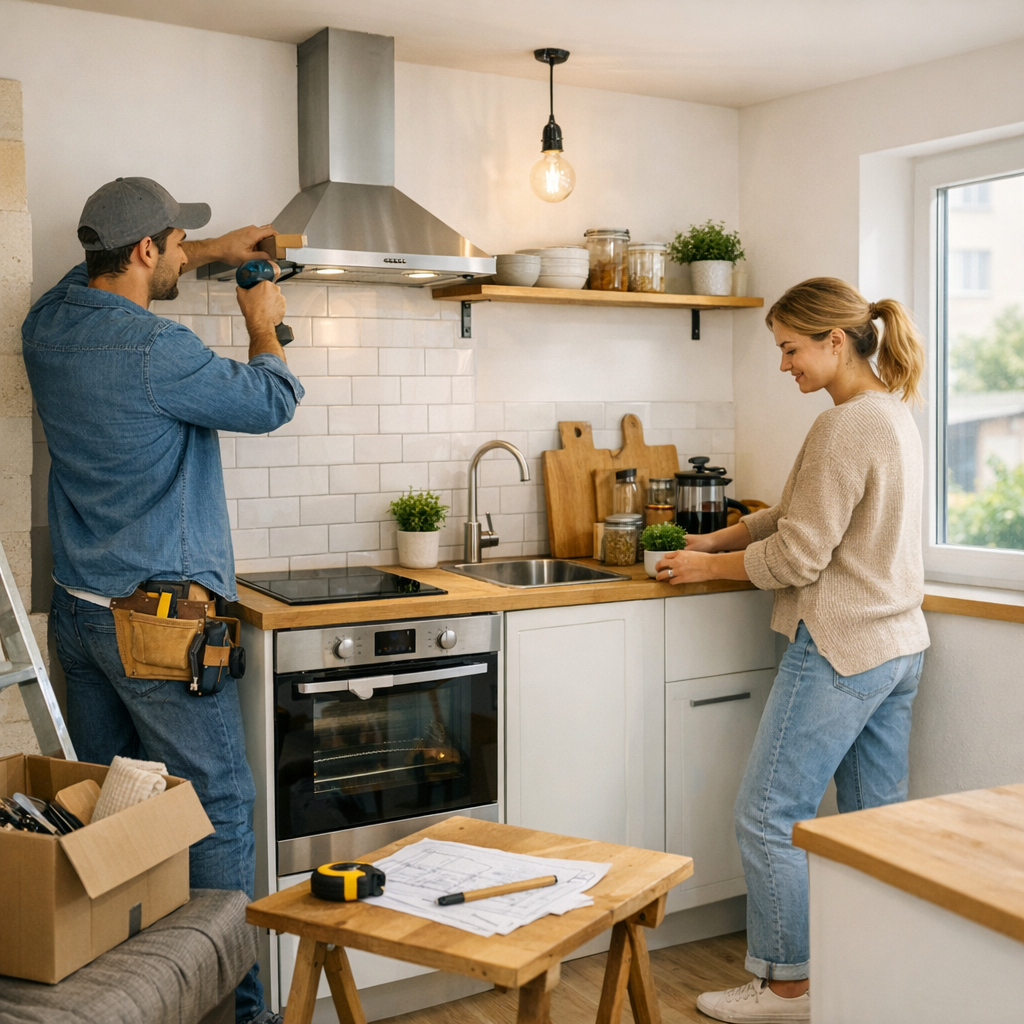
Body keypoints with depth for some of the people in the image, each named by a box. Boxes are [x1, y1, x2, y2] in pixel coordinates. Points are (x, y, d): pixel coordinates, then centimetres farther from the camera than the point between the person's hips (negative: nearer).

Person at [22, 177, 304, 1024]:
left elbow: (105, 274, 28)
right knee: (217, 810, 1)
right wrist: (263, 326, 12)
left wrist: (212, 253, 28)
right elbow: (271, 403, -7)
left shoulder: (49, 326, 5)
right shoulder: (157, 351, -20)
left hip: (78, 612, 9)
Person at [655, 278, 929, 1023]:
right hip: (899, 646, 10)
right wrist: (714, 541, 14)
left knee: (769, 817, 1)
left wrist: (709, 567, -4)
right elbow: (799, 515, 18)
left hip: (840, 650, -10)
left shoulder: (846, 426, -19)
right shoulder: (895, 415, 12)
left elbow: (796, 556, -18)